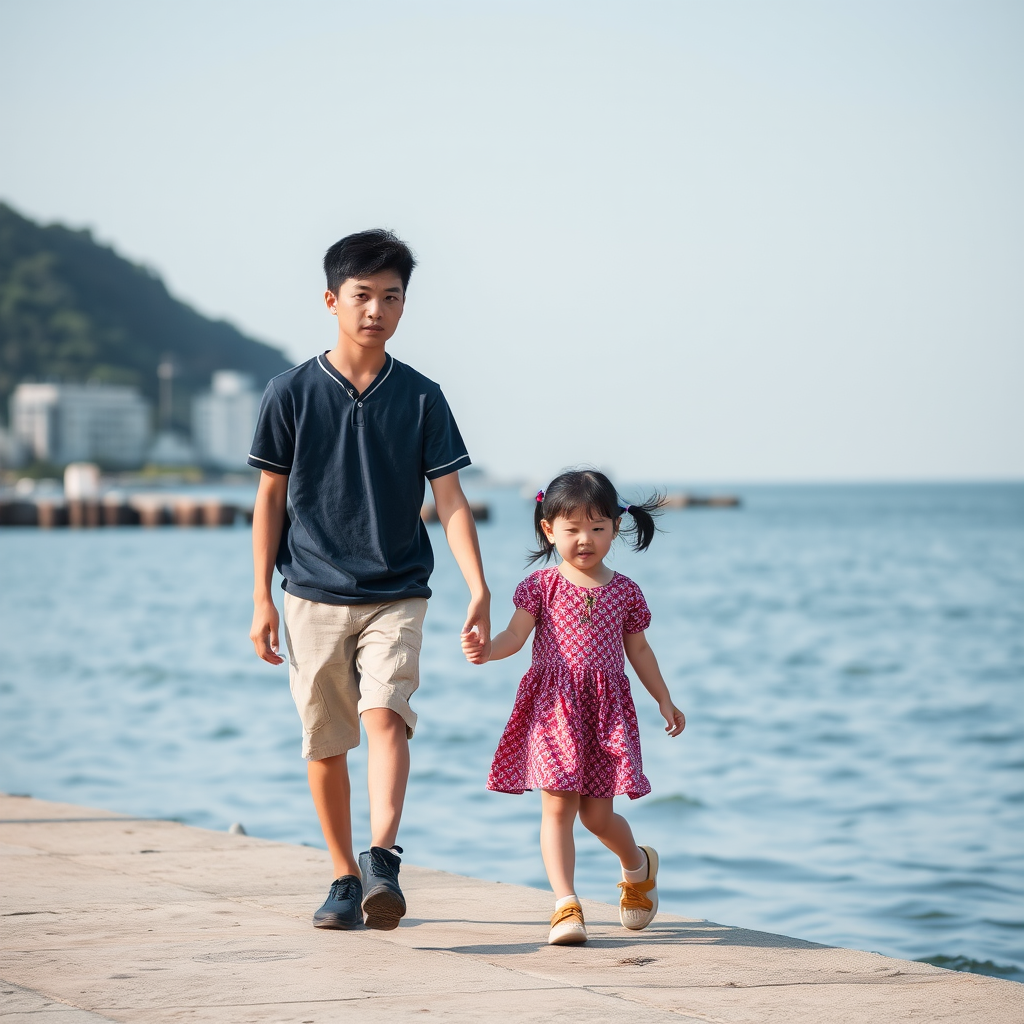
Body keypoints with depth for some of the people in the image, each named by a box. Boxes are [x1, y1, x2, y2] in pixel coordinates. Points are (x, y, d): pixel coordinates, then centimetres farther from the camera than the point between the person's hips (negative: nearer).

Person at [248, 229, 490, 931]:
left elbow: (449, 497, -3)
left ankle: (383, 860, -32)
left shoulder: (420, 397, 1)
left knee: (385, 714, -21)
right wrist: (262, 598, 2)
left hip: (396, 595, -1)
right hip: (314, 595, 1)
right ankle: (344, 878, 19)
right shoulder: (293, 393, 0)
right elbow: (271, 498, 5)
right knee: (326, 742, 6)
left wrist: (479, 589, -14)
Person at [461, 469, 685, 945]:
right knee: (558, 804, -10)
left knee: (597, 814, 1)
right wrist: (487, 648, -29)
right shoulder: (541, 586, 1)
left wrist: (665, 700, 22)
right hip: (553, 708, -1)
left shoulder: (623, 591, 7)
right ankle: (566, 906, -7)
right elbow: (516, 635, -8)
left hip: (606, 709, 1)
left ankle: (639, 865, 33)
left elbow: (637, 648, 18)